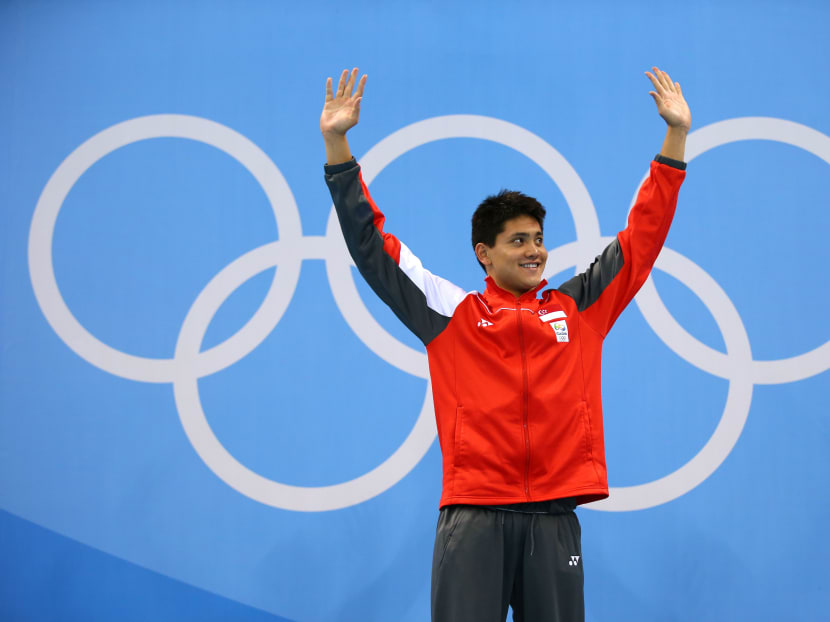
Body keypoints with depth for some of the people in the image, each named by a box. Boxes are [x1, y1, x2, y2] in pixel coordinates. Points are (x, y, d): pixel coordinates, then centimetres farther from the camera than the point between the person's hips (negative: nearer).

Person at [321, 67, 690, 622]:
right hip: (473, 512, -2)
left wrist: (676, 137, 14)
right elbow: (373, 246, 7)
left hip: (554, 514, 2)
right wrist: (338, 146, 1)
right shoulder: (451, 313, 8)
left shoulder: (579, 308, 13)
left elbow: (642, 238, 16)